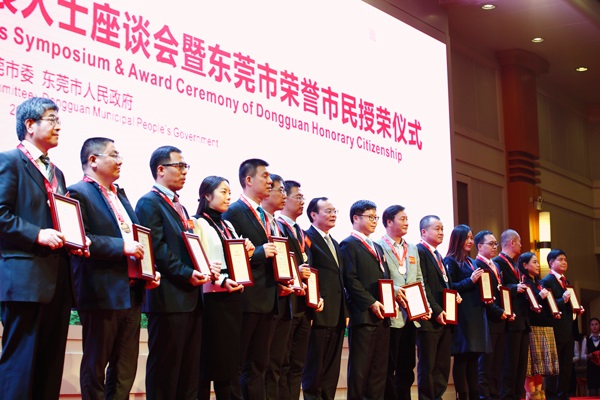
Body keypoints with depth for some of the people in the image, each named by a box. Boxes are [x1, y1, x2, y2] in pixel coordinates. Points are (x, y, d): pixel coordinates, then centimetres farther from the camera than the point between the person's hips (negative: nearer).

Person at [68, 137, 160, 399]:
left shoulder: (120, 195, 19)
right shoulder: (78, 193, -7)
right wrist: (121, 246, -22)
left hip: (131, 293, 8)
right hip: (102, 294, -8)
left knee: (125, 368, 11)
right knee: (95, 365, 2)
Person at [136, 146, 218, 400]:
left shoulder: (179, 207, 22)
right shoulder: (149, 203, -6)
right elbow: (157, 249, -16)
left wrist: (204, 268, 4)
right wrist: (187, 274, -20)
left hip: (192, 298, 9)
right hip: (169, 298, -9)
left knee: (190, 374, 10)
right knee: (165, 370, -3)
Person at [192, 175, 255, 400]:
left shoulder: (228, 226, 19)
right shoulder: (198, 224, -3)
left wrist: (247, 254, 3)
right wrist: (221, 281, -24)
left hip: (234, 297, 7)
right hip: (212, 297, -7)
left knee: (229, 359, 7)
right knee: (208, 359, -3)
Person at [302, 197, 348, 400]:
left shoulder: (335, 244, 21)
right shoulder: (307, 239, -6)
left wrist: (345, 310, 15)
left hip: (337, 315, 8)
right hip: (320, 313, -8)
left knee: (332, 368, 10)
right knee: (314, 367, -2)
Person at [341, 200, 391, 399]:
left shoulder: (377, 248, 23)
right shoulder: (349, 244, -2)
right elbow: (350, 279, -12)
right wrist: (371, 303, -17)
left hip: (382, 314, 8)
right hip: (364, 314, -8)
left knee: (379, 367, 7)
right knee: (360, 366, -5)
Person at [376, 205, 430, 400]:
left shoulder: (413, 249, 19)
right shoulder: (378, 246, -4)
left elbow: (419, 280, 16)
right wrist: (394, 291, -23)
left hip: (412, 315, 7)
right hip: (391, 314, -7)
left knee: (407, 366, 10)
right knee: (388, 367, -2)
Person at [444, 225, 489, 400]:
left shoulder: (472, 262, 20)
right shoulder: (450, 261, -4)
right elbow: (448, 288, -12)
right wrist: (470, 281, -17)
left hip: (476, 313, 8)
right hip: (461, 314, -8)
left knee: (474, 356, 8)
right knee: (461, 357, -7)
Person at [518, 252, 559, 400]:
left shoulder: (538, 283, 21)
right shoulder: (522, 283, -5)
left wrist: (554, 313, 8)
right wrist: (539, 297, -22)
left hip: (545, 327, 8)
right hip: (532, 327, -8)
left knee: (540, 365, 8)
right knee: (532, 364, -8)